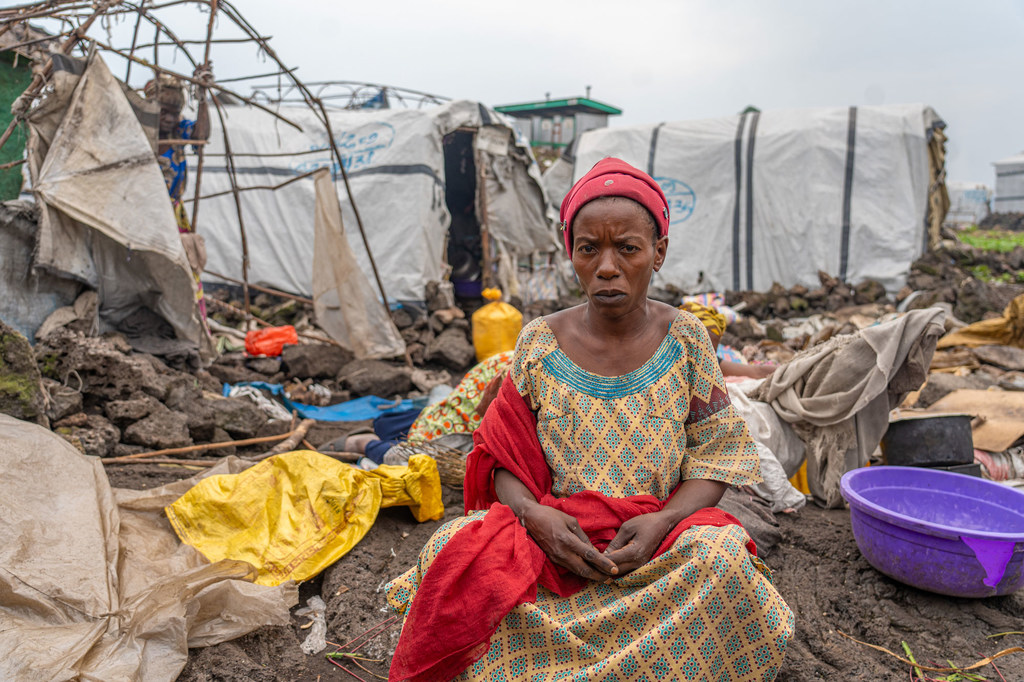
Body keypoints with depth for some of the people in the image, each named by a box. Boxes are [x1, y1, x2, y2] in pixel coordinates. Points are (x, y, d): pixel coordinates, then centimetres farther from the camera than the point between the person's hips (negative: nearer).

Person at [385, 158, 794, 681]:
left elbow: (719, 452, 1)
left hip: (664, 542, 1)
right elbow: (502, 460, 3)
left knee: (723, 558, -32)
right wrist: (534, 514, -19)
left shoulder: (684, 338, 0)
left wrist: (664, 519, -17)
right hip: (552, 536, 0)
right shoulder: (539, 343, 0)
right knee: (453, 551, -26)